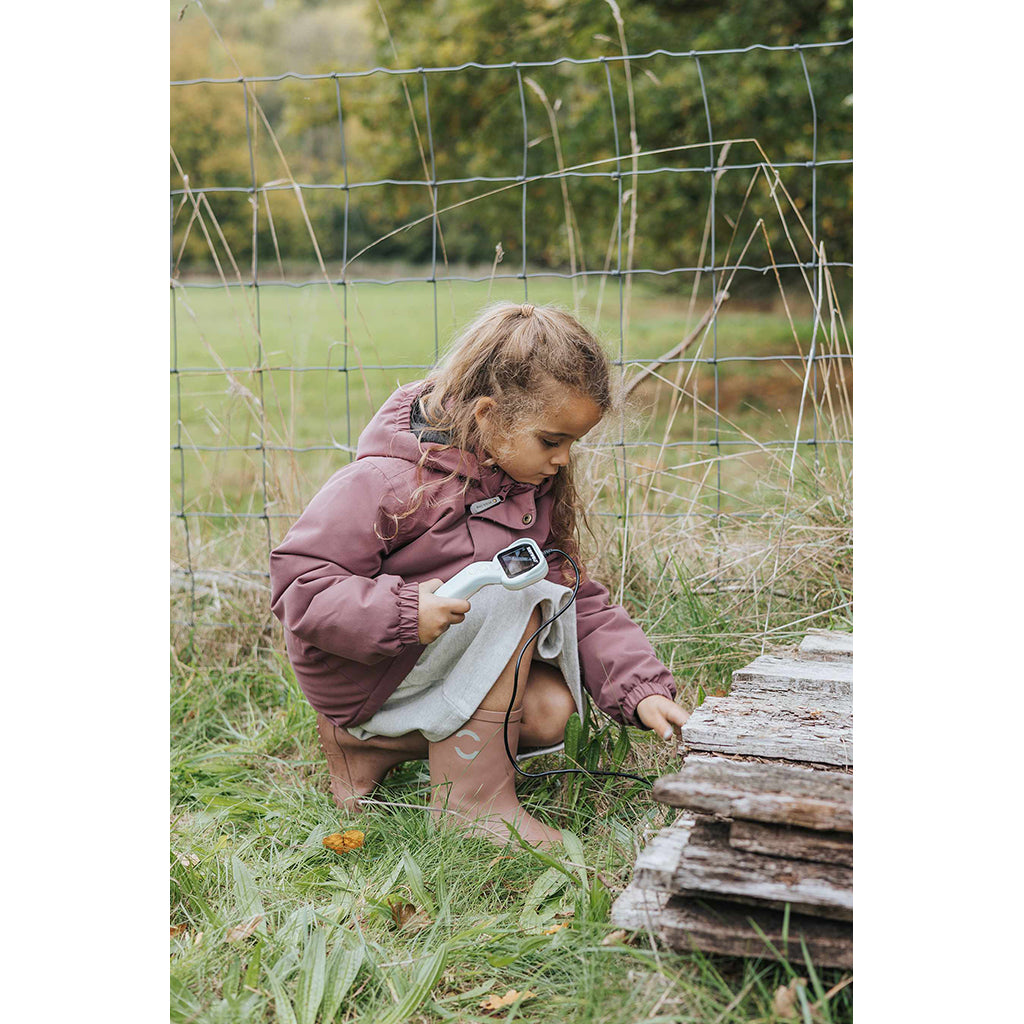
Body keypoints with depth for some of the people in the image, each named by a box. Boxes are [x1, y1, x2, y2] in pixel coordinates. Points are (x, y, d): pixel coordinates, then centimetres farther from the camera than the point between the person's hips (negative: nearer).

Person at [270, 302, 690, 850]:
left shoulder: (536, 485, -1)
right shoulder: (386, 481, -25)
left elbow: (578, 600, -2)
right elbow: (298, 582, -25)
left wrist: (642, 688, -15)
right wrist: (404, 613, -38)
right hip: (357, 669, -8)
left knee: (548, 712, -14)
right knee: (514, 589, -26)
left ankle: (372, 746, 2)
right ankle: (471, 798, -19)